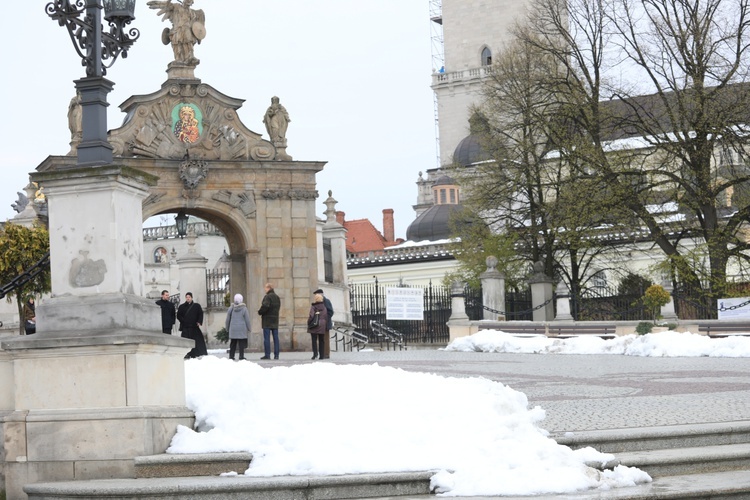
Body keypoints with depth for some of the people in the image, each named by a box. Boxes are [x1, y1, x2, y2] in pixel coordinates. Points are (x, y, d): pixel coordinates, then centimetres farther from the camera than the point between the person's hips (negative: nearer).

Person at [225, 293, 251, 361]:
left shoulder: (231, 308, 0)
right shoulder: (244, 308, -7)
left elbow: (227, 319, 5)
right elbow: (247, 319, -4)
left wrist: (227, 328, 17)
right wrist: (248, 328, 7)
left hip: (233, 329, 3)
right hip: (242, 330, -3)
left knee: (233, 344, 9)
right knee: (242, 344, 1)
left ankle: (231, 357, 9)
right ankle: (241, 357, -1)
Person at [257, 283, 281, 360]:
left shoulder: (267, 297, -13)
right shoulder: (277, 297, 13)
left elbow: (265, 306, -26)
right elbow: (278, 307, 14)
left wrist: (260, 312, -8)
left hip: (267, 320, -7)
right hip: (275, 320, 7)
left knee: (266, 338, -3)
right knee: (275, 338, 7)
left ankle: (267, 354, -5)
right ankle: (276, 355, 6)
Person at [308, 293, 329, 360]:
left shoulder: (313, 306, -8)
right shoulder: (323, 307, 6)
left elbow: (311, 315, -16)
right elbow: (326, 316, 7)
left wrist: (309, 323, -3)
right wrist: (325, 325, 15)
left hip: (314, 325, -4)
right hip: (322, 326, 4)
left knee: (314, 340, -1)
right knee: (321, 340, 8)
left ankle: (315, 353, -16)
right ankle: (322, 355, 6)